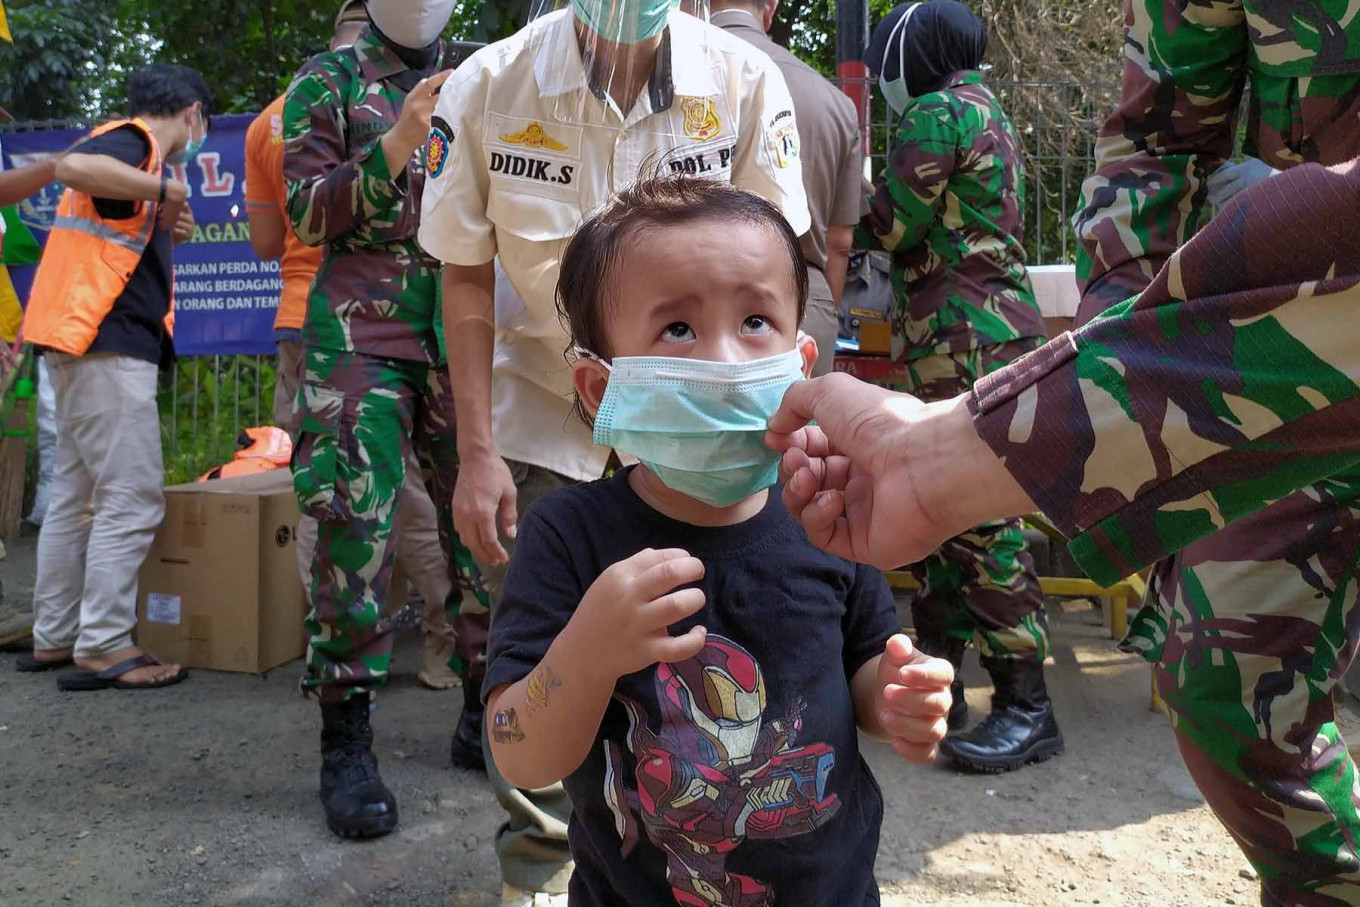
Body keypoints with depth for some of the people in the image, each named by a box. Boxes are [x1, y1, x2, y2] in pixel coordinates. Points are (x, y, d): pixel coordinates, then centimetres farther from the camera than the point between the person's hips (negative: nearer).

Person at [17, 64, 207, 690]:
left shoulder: (133, 147, 22)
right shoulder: (133, 140, -6)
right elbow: (73, 166, -29)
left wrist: (162, 230, 15)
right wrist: (165, 188, -19)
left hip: (89, 345, 10)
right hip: (107, 342, -10)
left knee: (77, 497, 12)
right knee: (132, 501, -8)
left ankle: (53, 638, 18)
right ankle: (103, 647, -5)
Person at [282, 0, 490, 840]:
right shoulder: (329, 80, 9)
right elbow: (305, 212, -1)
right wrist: (393, 149, -14)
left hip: (460, 333, 3)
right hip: (360, 336, -3)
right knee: (357, 530, -9)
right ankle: (346, 745, 2)